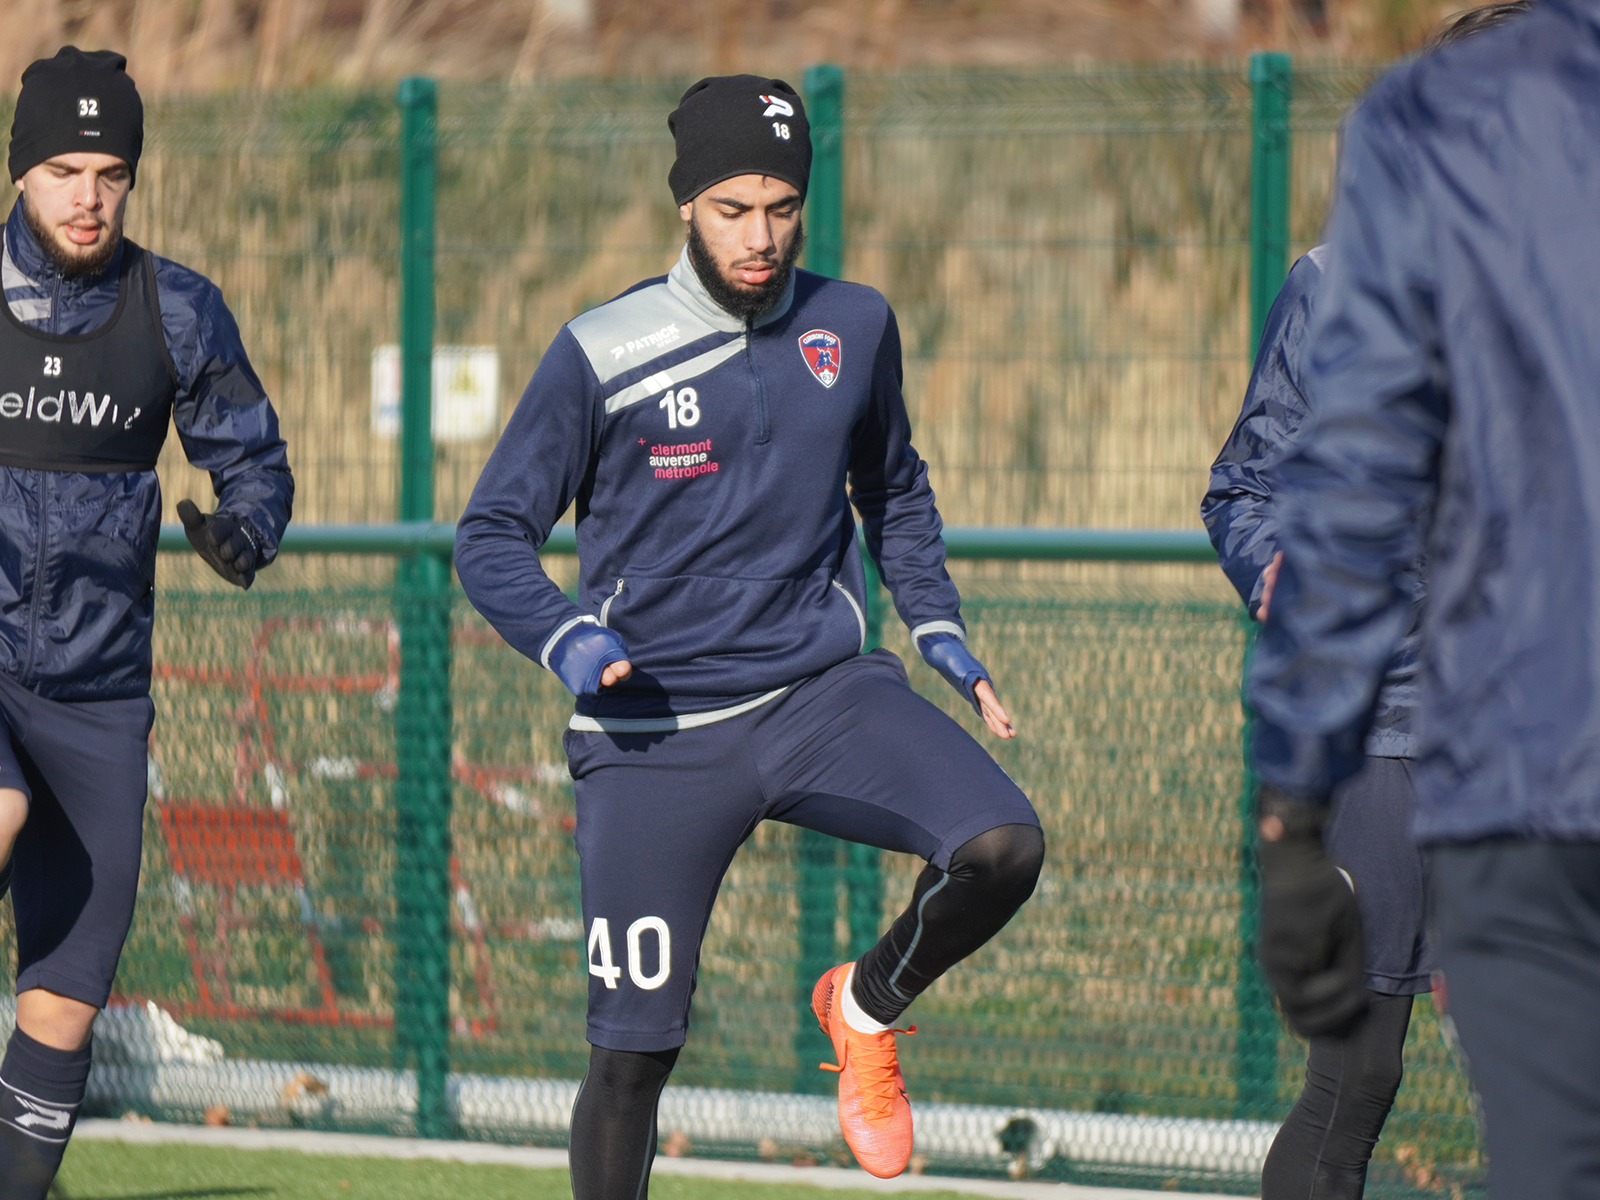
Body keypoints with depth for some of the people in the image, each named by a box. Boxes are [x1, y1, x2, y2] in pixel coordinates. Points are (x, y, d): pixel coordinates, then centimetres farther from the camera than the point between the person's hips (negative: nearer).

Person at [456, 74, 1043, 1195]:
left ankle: (867, 1007, 6)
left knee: (1001, 847, -22)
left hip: (822, 692, 3)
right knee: (633, 1051, -3)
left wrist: (938, 628, 12)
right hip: (656, 737, -3)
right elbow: (492, 535, -1)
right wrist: (567, 641, -19)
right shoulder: (600, 354, -6)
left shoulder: (854, 327, 6)